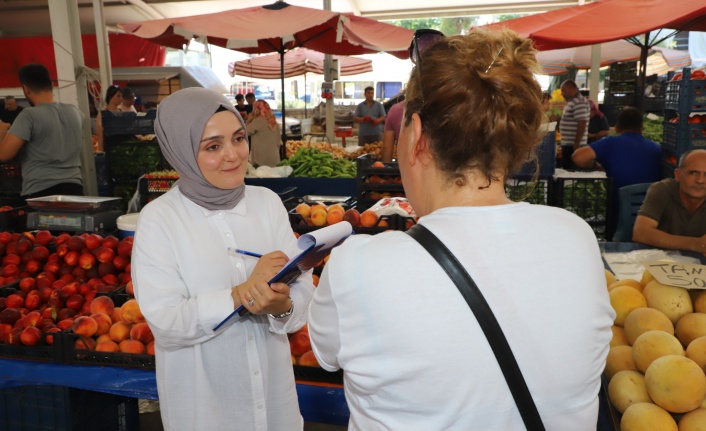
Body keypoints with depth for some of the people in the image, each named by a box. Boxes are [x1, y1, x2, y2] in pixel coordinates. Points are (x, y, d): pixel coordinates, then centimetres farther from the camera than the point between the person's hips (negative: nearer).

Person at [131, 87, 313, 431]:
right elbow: (164, 322, -18)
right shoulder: (158, 219, -13)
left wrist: (282, 306, -28)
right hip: (201, 398, -2)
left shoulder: (267, 202, -4)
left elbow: (304, 289, -7)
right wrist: (241, 294, -29)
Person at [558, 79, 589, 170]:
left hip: (573, 145, -10)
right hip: (568, 144, 10)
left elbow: (582, 123, -23)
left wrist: (576, 144, -23)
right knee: (566, 168, 14)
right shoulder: (572, 101, 15)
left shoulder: (579, 102, -17)